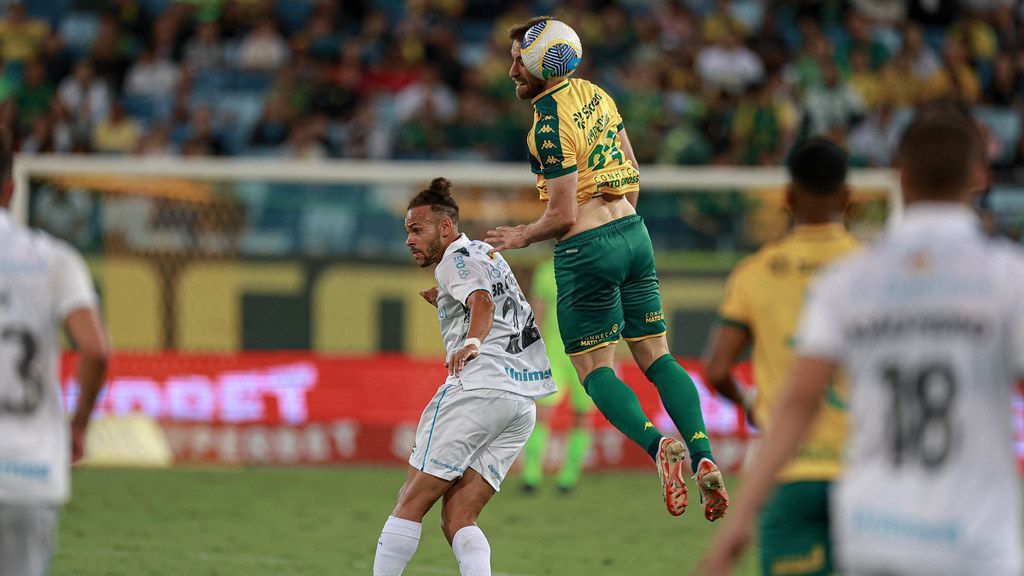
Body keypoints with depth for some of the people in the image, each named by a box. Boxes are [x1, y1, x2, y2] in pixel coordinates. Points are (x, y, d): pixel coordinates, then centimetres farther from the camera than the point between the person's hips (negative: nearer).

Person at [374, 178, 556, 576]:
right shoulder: (486, 255, 28)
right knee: (457, 519, 1)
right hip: (523, 401, 9)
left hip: (478, 387, -9)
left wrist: (471, 342, -36)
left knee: (411, 502, -4)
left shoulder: (457, 259, 1)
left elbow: (483, 303, -20)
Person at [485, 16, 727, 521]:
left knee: (594, 369, 1)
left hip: (587, 249, -8)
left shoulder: (550, 124, -18)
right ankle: (702, 457, -5)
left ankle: (656, 444, -22)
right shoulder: (594, 95, 8)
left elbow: (564, 216, -19)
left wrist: (522, 236, -1)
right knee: (655, 356, 10)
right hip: (633, 232, 8)